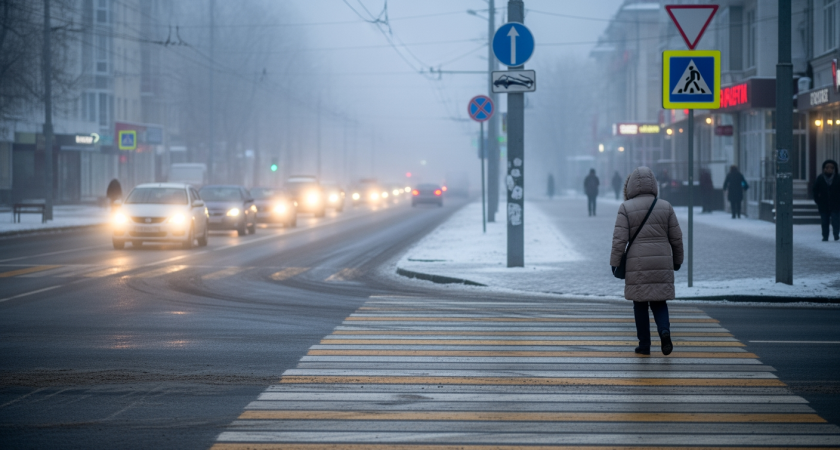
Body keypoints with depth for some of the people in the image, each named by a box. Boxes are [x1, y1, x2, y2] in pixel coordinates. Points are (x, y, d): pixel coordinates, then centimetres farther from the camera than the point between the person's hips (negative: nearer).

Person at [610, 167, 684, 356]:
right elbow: (676, 237, 7)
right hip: (662, 261, 2)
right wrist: (677, 260, 20)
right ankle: (664, 331, -14)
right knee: (659, 301, 11)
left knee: (640, 304, 9)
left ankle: (644, 344, 10)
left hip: (637, 263, -2)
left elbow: (619, 239, -9)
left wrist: (615, 263, -1)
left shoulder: (626, 208, -5)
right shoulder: (665, 207, 3)